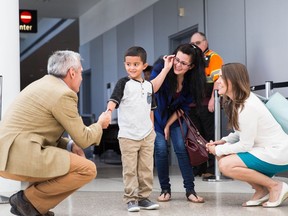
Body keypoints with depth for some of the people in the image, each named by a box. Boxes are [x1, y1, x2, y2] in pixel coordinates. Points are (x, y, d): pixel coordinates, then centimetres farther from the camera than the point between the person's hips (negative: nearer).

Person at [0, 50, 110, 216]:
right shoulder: (63, 94, -10)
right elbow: (83, 139, -5)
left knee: (75, 159, 23)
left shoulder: (44, 85, 20)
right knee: (88, 170, -12)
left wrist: (70, 145, 12)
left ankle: (32, 203, 11)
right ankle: (29, 200, -5)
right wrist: (100, 124, 16)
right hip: (20, 156, -10)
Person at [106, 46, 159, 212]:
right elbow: (114, 99, -17)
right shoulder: (124, 83, -3)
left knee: (147, 169, 8)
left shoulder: (148, 85, 11)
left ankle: (144, 197, 18)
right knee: (130, 170, 0)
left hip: (147, 135, 5)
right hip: (128, 135, -4)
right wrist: (109, 110, -37)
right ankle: (131, 199, 7)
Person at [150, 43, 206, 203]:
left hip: (176, 116, 2)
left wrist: (169, 124, -8)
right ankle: (165, 189, 5)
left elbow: (184, 106, -6)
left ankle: (190, 190, -4)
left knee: (181, 148, -11)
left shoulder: (192, 80, -16)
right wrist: (166, 69, -43)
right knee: (161, 149, -11)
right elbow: (151, 89, -40)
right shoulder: (161, 67, -24)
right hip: (157, 115, -2)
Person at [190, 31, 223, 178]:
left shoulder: (213, 58, -2)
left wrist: (213, 100, -22)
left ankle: (213, 169, -2)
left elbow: (218, 79, -14)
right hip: (193, 104, 8)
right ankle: (199, 169, 17)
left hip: (207, 105, -8)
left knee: (211, 137, -5)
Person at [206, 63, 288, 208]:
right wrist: (224, 141, -2)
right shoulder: (236, 101, 5)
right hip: (264, 149, 10)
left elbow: (245, 145, -21)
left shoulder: (247, 107, -25)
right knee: (222, 156, 3)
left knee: (226, 165, -19)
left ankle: (276, 186, -7)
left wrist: (218, 150, -11)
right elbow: (243, 133, 12)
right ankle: (261, 190, 8)